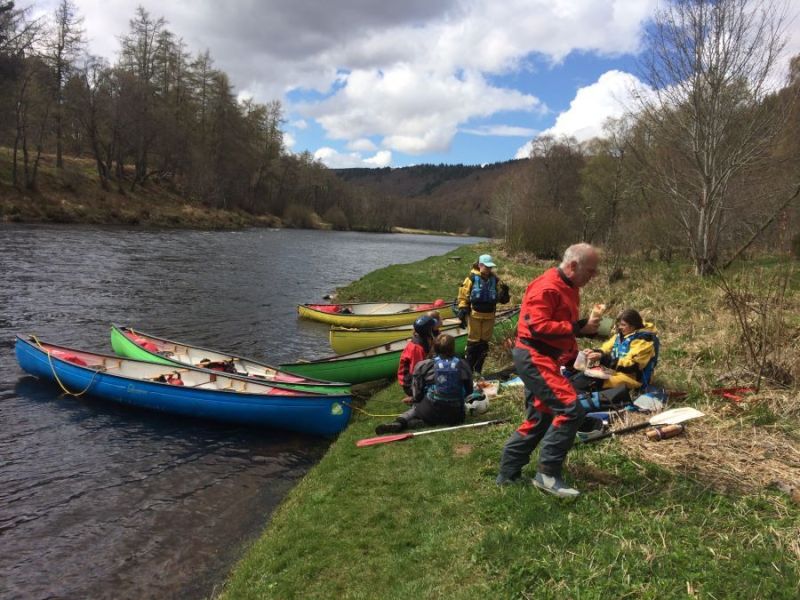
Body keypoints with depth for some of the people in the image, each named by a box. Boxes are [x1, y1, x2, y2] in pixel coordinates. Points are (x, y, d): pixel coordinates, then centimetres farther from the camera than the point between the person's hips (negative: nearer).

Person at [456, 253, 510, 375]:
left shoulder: (494, 279, 3)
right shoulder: (472, 278, -7)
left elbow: (502, 300, 5)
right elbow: (463, 296, -5)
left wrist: (504, 292, -16)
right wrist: (462, 311, -10)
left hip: (489, 316, 4)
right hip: (474, 315, -4)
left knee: (484, 343, 10)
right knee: (473, 342, 2)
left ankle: (478, 370, 23)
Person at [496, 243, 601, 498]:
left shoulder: (569, 288, 14)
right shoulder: (546, 288, -18)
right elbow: (539, 326, -25)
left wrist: (574, 355, 14)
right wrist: (579, 327, -22)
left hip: (543, 359, 11)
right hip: (534, 358, -11)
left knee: (539, 419, 13)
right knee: (571, 409, -16)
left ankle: (508, 474, 23)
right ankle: (548, 474, -6)